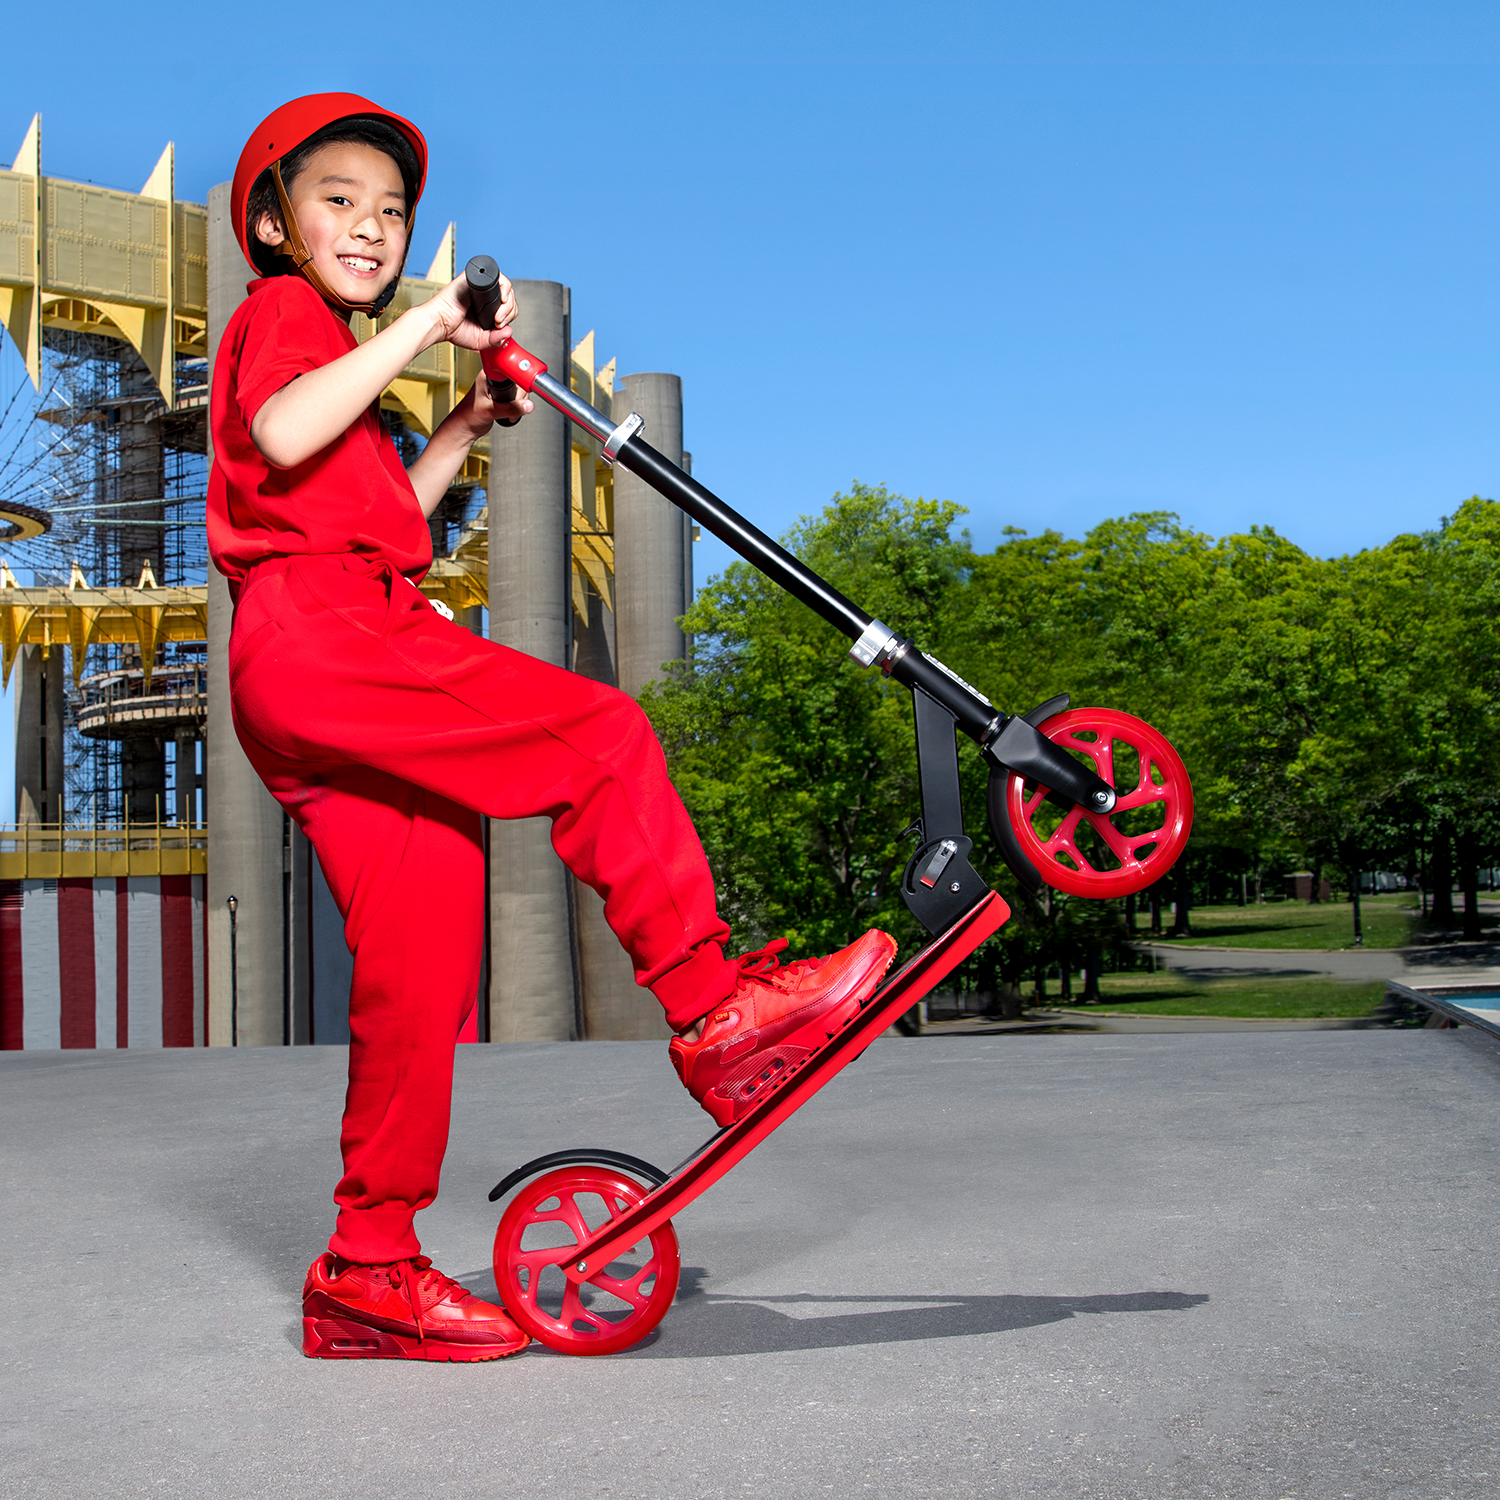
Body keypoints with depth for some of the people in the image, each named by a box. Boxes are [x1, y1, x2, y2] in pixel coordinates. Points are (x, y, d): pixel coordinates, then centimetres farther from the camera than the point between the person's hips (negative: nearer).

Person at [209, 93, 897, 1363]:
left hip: (337, 666, 10)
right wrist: (423, 324, -14)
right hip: (315, 636, -9)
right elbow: (281, 435, -19)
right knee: (603, 736, -18)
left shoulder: (338, 352, 33)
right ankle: (715, 1012, -13)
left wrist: (461, 433, 23)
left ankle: (368, 1270, 7)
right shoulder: (283, 310, 5)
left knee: (424, 963, 3)